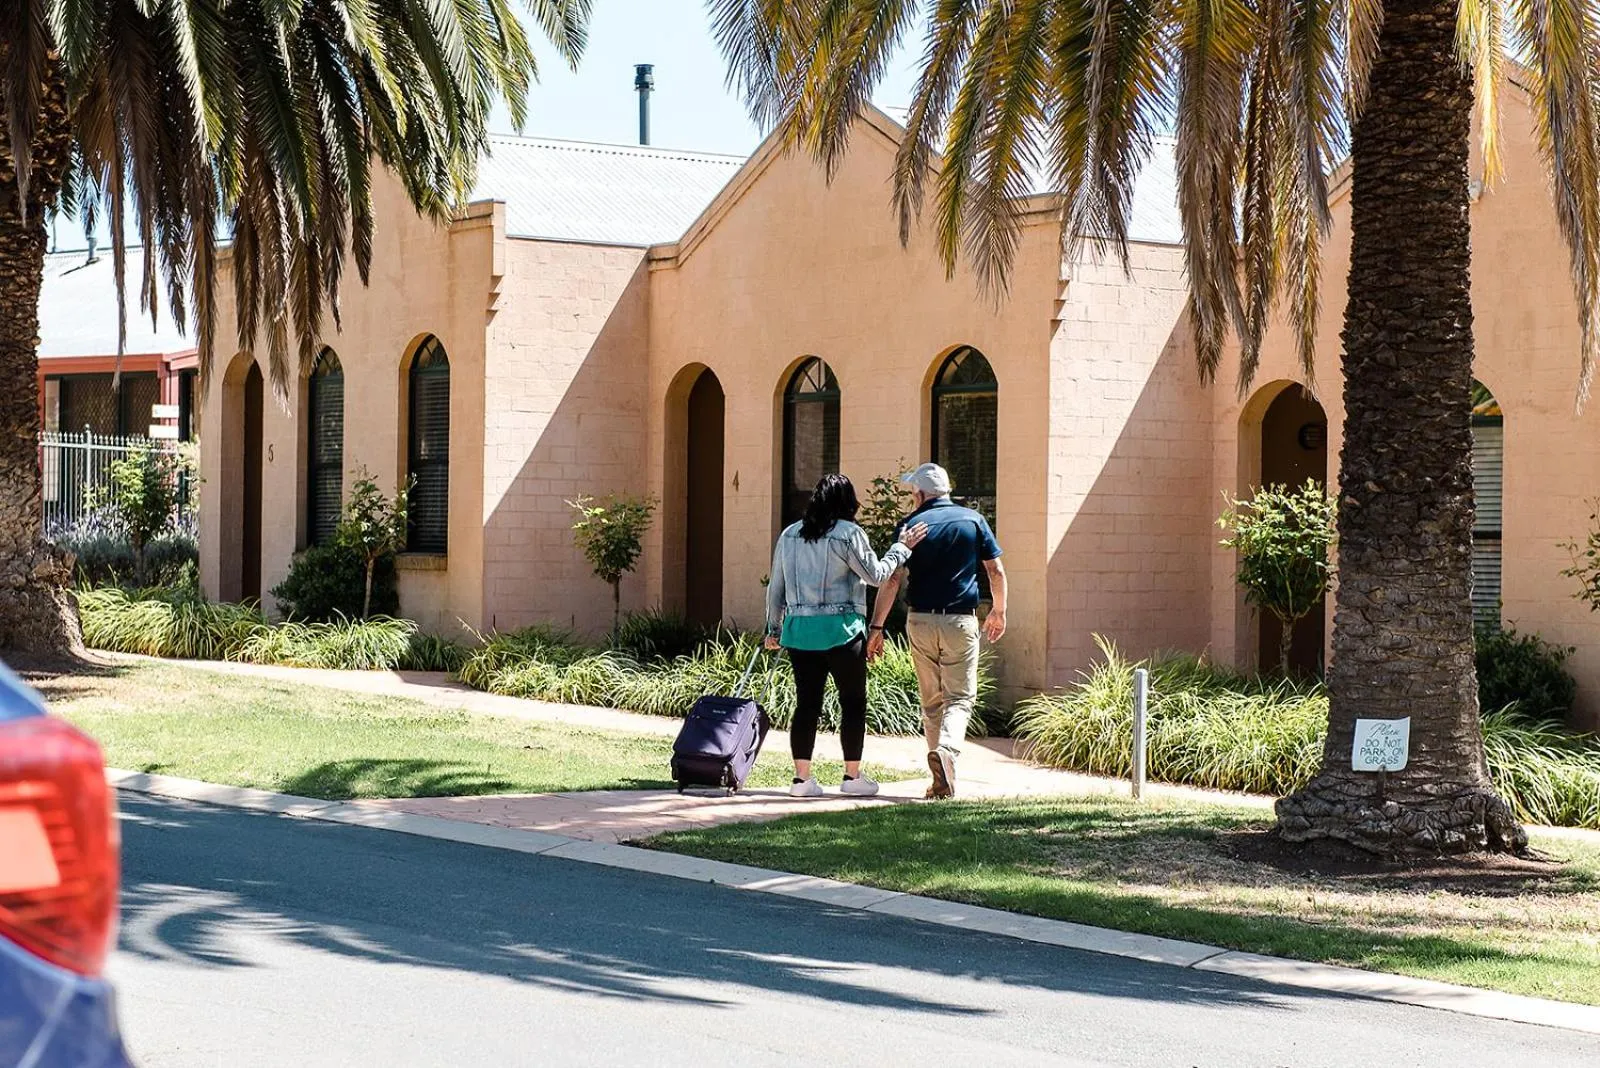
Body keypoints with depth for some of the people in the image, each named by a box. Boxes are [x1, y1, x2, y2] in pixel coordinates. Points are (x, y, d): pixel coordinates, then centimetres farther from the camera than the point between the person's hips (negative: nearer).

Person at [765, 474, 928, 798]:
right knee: (853, 702, 6)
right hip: (841, 629, -5)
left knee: (806, 703, 6)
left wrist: (774, 628, 22)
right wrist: (902, 547, 9)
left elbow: (776, 586, 14)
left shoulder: (789, 535, 10)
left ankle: (802, 777, 4)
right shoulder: (849, 534, -7)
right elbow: (875, 574, -3)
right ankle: (852, 776, 8)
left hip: (799, 628, 5)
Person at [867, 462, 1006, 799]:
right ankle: (947, 749, -28)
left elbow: (891, 579, -7)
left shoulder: (911, 525, -1)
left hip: (920, 622, 1)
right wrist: (998, 611, 19)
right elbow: (997, 572, 4)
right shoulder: (973, 520, 3)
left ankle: (941, 781, 14)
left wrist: (877, 627, -4)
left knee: (931, 701, 12)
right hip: (960, 621, -1)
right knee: (960, 698, 2)